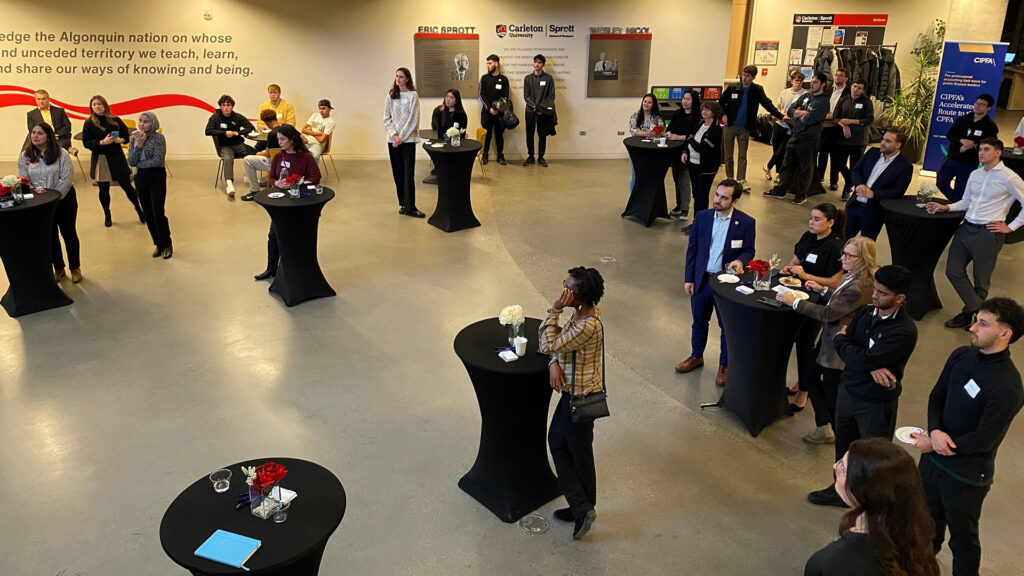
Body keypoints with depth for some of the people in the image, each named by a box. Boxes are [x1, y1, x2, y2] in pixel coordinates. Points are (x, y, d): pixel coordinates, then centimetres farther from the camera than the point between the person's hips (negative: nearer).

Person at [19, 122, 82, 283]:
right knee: (49, 236, 12)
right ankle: (59, 269, 27)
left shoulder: (61, 154, -11)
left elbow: (65, 180, -14)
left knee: (69, 234, 8)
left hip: (64, 199, -3)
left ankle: (75, 268, 23)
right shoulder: (25, 157, -1)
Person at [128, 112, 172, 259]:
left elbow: (157, 160, -18)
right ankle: (158, 244, 20)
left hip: (157, 177, -5)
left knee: (158, 212, -9)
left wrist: (139, 164, -7)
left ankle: (167, 245, 7)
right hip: (140, 178, 5)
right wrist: (138, 145, -15)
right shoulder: (134, 139, 6)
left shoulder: (158, 137, -9)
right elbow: (131, 162, -5)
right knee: (148, 213, 8)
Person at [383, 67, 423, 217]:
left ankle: (409, 207, -5)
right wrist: (393, 134, -8)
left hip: (408, 139, -4)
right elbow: (387, 118, 7)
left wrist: (401, 137, -11)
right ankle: (403, 203, 17)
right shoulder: (391, 96, 10)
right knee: (398, 172, 7)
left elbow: (413, 120, -7)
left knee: (409, 173, -6)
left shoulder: (413, 96, -2)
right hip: (393, 140, 4)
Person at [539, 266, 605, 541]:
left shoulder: (588, 325, -30)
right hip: (572, 391, 10)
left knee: (579, 453, 7)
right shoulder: (581, 312, 1)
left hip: (581, 397, -10)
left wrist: (554, 310, -24)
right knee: (557, 442, 18)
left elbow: (548, 345, -26)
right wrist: (554, 364, -10)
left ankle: (584, 508, 27)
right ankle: (581, 507, 28)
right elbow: (560, 342, 10)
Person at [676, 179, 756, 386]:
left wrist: (740, 261, -25)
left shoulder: (746, 222, -10)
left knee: (728, 326, 11)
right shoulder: (702, 217, -3)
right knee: (699, 321, 20)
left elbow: (749, 251, -2)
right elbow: (692, 248, 2)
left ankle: (724, 365, 30)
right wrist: (689, 278, 1)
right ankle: (696, 357, 42)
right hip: (701, 279, 3)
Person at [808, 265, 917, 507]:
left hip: (877, 403, -7)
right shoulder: (864, 312, -2)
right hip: (848, 389, 7)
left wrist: (839, 340, -9)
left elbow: (862, 360, -28)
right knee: (844, 445, 23)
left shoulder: (905, 331, -25)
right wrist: (872, 366, -23)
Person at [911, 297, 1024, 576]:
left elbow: (982, 440, -24)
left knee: (962, 536, 15)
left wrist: (933, 443, -14)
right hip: (933, 457, 7)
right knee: (929, 520, 29)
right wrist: (935, 431, -16)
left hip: (966, 476, -7)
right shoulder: (961, 355, -6)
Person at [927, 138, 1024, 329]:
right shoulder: (975, 175, 12)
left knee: (980, 281, 5)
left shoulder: (1009, 178, -9)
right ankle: (978, 310, 13)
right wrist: (946, 207, 4)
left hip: (988, 233, -7)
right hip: (966, 228, 7)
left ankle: (971, 313, 20)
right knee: (953, 271, 4)